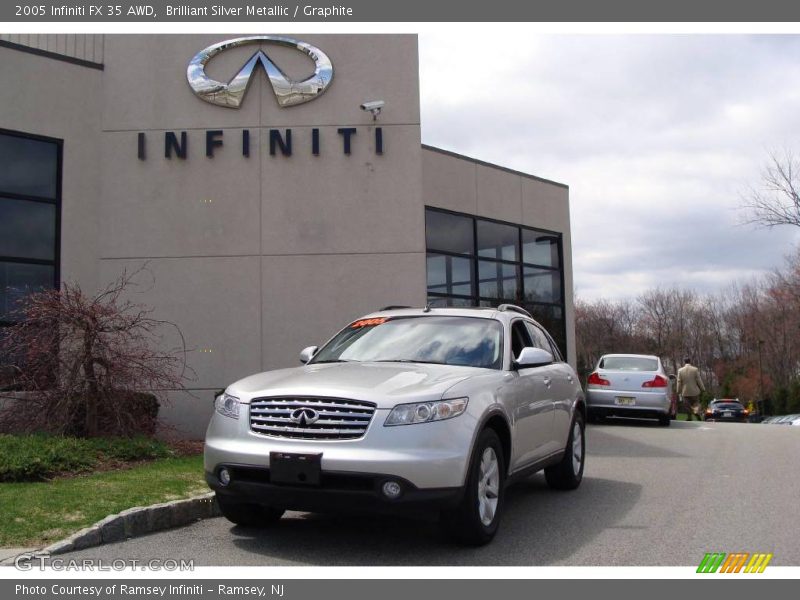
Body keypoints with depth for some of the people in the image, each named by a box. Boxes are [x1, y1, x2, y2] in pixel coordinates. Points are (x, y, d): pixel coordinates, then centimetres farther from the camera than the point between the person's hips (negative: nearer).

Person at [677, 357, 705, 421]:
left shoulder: (680, 370, -2)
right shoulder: (695, 369, -5)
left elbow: (679, 382, -1)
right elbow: (699, 380, -4)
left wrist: (679, 391, 5)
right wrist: (703, 389, 6)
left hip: (685, 392, 1)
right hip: (694, 391, -1)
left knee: (688, 406, 8)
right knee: (696, 403, 11)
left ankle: (689, 417, 4)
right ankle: (697, 411, -16)